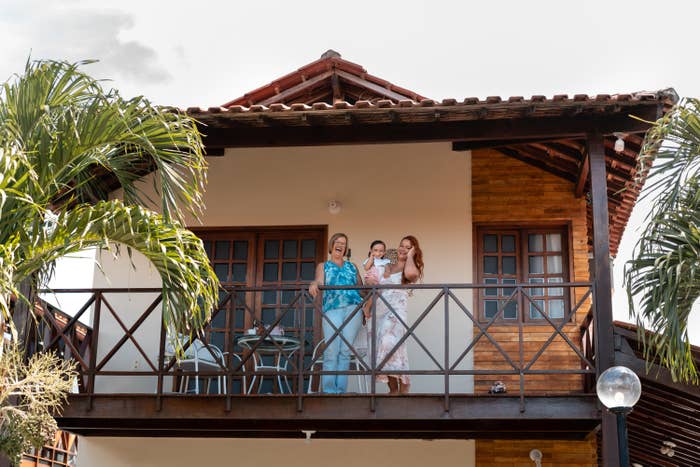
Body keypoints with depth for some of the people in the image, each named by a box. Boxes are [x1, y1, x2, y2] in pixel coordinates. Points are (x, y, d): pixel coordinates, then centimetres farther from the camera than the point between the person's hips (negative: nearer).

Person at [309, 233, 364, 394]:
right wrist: (313, 284, -22)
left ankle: (340, 390, -5)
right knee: (331, 351, -14)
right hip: (332, 308, -2)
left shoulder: (352, 266, 26)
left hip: (353, 308, 2)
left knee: (345, 351, -6)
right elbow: (320, 282, -1)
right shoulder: (323, 266, 19)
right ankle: (329, 390, -13)